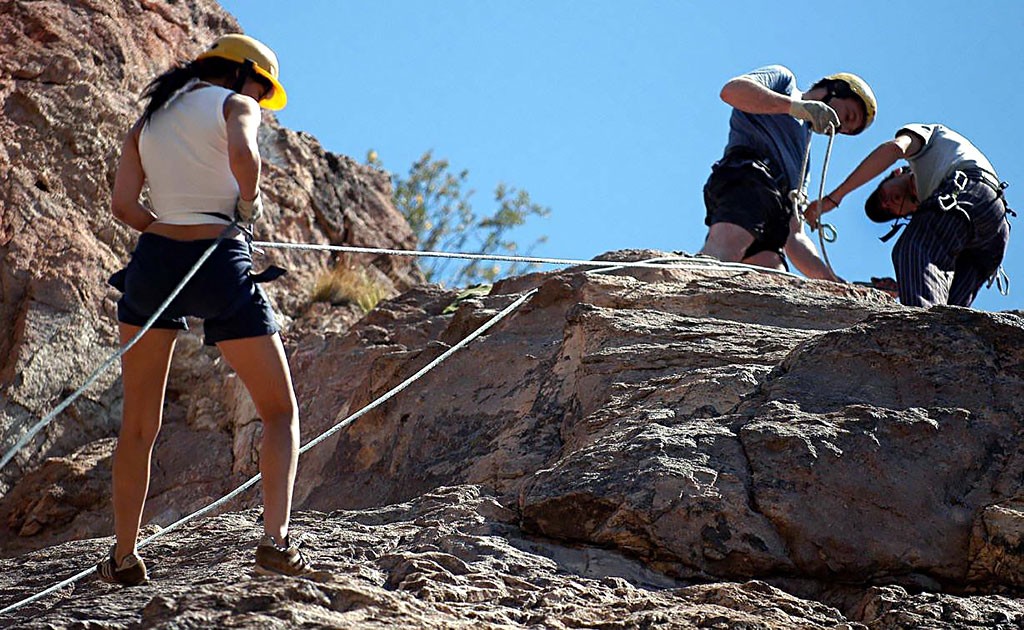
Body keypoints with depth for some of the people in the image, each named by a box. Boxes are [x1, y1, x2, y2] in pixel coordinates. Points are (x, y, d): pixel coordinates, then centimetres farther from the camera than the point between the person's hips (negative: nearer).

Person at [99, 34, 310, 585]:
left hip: (153, 264, 4)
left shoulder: (148, 121, 16)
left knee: (138, 426, 15)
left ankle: (123, 556, 13)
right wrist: (249, 201, -3)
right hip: (221, 268, -4)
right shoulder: (236, 104, 3)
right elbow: (242, 153, -21)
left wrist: (168, 231, 13)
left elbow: (122, 204, 3)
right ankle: (275, 539, -9)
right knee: (281, 412, 8)